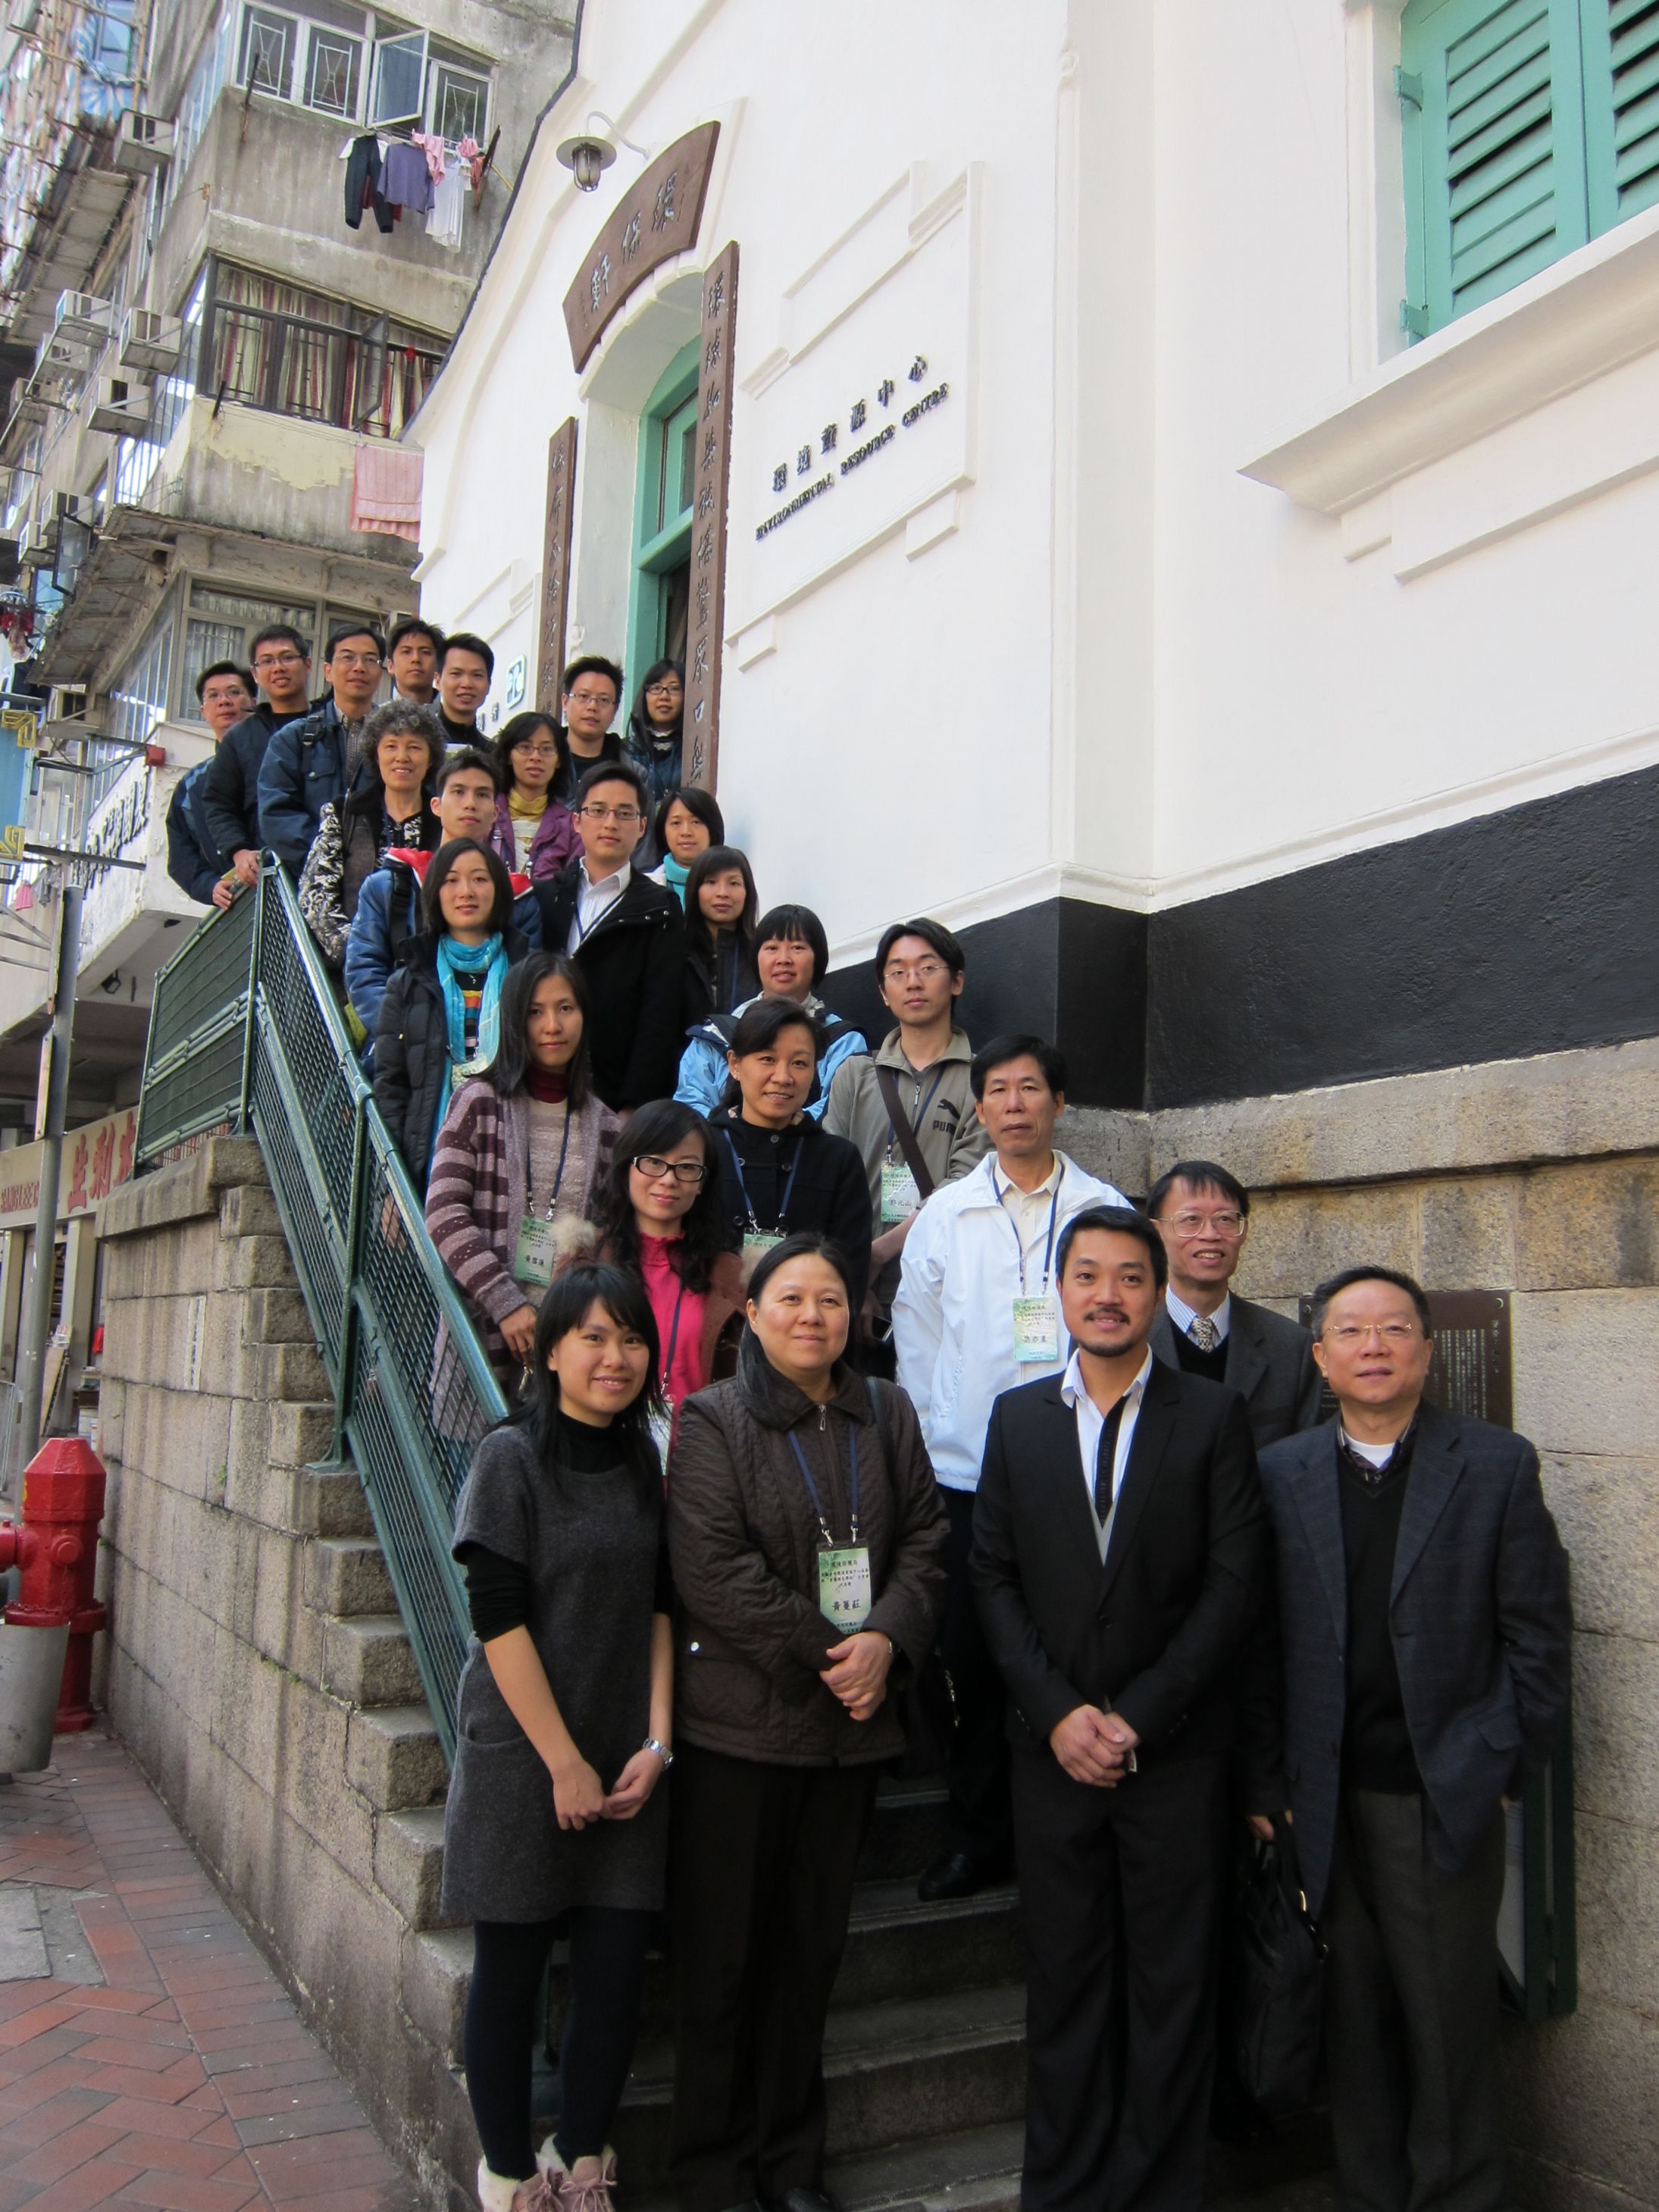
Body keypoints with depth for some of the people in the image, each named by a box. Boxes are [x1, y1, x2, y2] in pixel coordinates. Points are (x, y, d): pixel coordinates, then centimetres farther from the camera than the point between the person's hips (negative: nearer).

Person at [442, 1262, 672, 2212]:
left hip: (626, 1763, 5)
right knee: (512, 1971, 7)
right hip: (522, 1757, -4)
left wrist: (657, 1743, -2)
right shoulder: (513, 1457, -11)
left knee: (619, 1971, 6)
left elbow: (659, 1607, 8)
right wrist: (564, 1762, -13)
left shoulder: (643, 1463, 6)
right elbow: (498, 1619, -14)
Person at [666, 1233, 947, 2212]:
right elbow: (713, 1571, -14)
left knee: (812, 1946, 14)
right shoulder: (713, 1421, -5)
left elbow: (924, 1540, 6)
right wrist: (826, 1652, -14)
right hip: (737, 1723, -4)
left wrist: (886, 1639, -11)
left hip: (852, 1725, 4)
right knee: (723, 1951, 6)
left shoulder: (887, 1415, 10)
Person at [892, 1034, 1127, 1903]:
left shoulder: (1107, 1210, 3)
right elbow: (916, 1342, 9)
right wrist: (931, 1442, 4)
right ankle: (979, 1833, 21)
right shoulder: (944, 1214, 6)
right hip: (966, 1473, 1)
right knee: (970, 1659, 5)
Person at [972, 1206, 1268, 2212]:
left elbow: (1237, 1582, -7)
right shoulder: (1017, 1417, 6)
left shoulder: (1215, 1415, -2)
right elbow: (995, 1578, 4)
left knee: (1172, 1987, 8)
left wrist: (1138, 1716, -11)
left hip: (1177, 1750, -2)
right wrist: (1058, 1712, -7)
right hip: (1053, 1748, 2)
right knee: (1063, 1979, 12)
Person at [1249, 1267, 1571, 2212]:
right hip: (1328, 1802, 2)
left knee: (1451, 2020, 7)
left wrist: (1503, 1768, -4)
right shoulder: (1280, 1472, 4)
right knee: (1355, 2019, 12)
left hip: (1446, 1799, -2)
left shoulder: (1498, 1464, 0)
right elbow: (1259, 1640, 4)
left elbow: (1538, 1632, 0)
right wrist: (1269, 1782, 1)